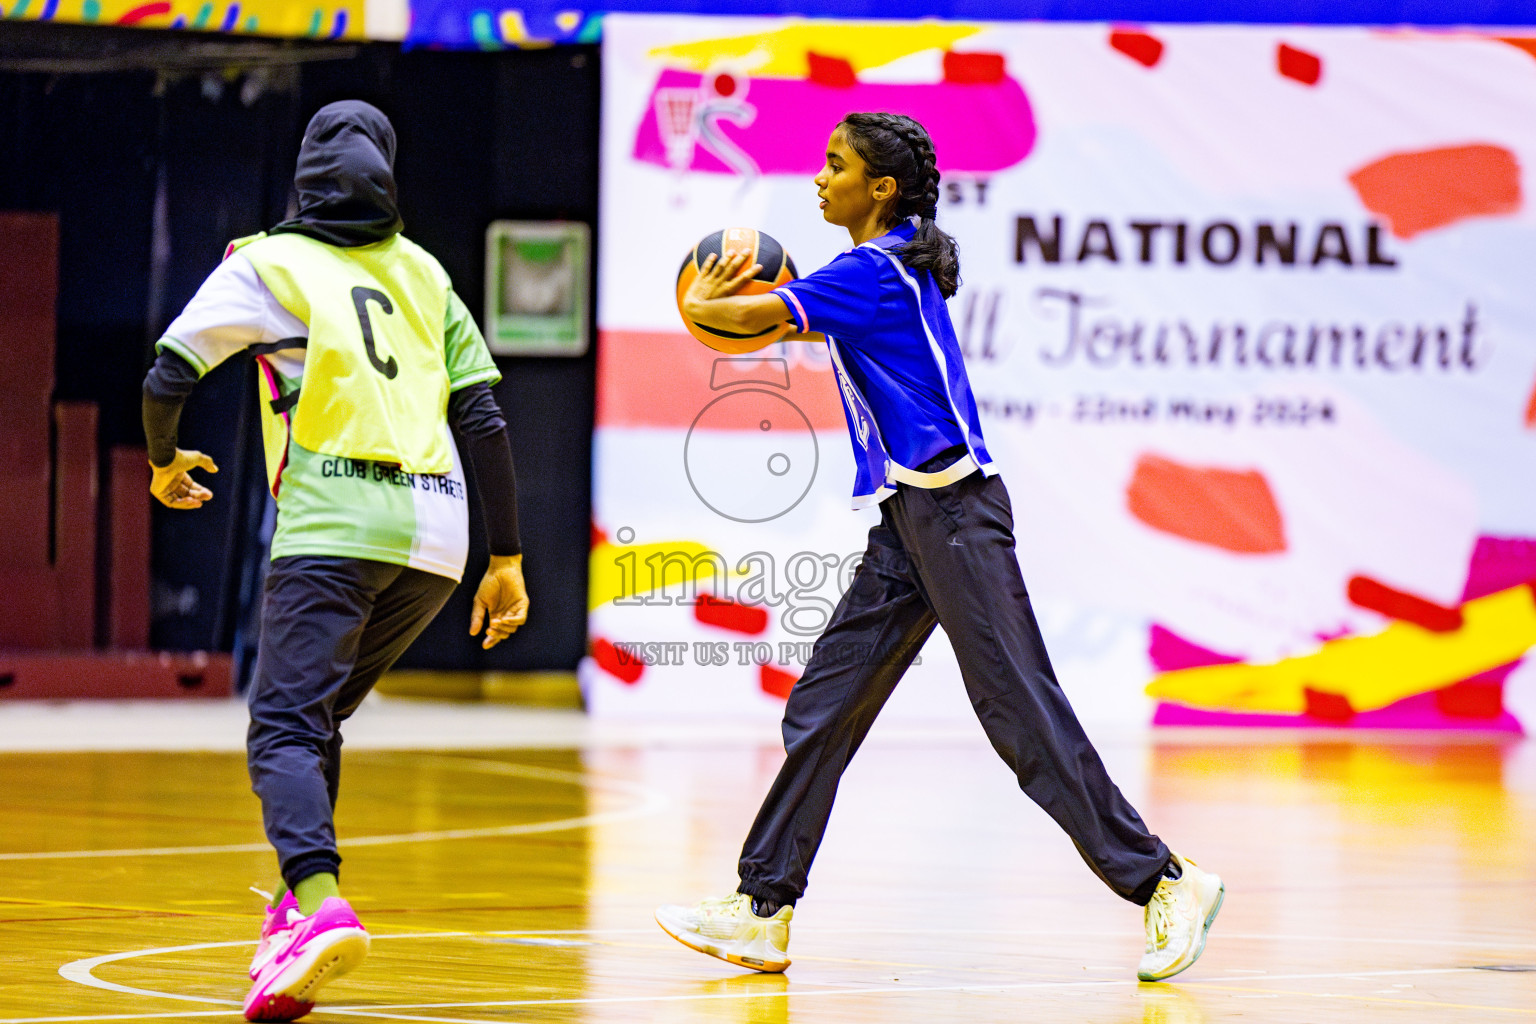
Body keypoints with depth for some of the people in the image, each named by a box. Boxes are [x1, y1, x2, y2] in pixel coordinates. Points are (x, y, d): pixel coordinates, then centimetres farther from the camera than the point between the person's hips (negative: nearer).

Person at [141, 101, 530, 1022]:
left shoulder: (269, 263, 7)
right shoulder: (423, 273, 19)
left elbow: (167, 379, 1)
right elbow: (486, 422, 14)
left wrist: (165, 461, 22)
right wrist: (507, 559, 18)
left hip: (332, 523, -5)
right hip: (436, 531, 5)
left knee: (285, 730, -13)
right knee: (321, 715, 22)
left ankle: (321, 904, -37)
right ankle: (298, 905, 17)